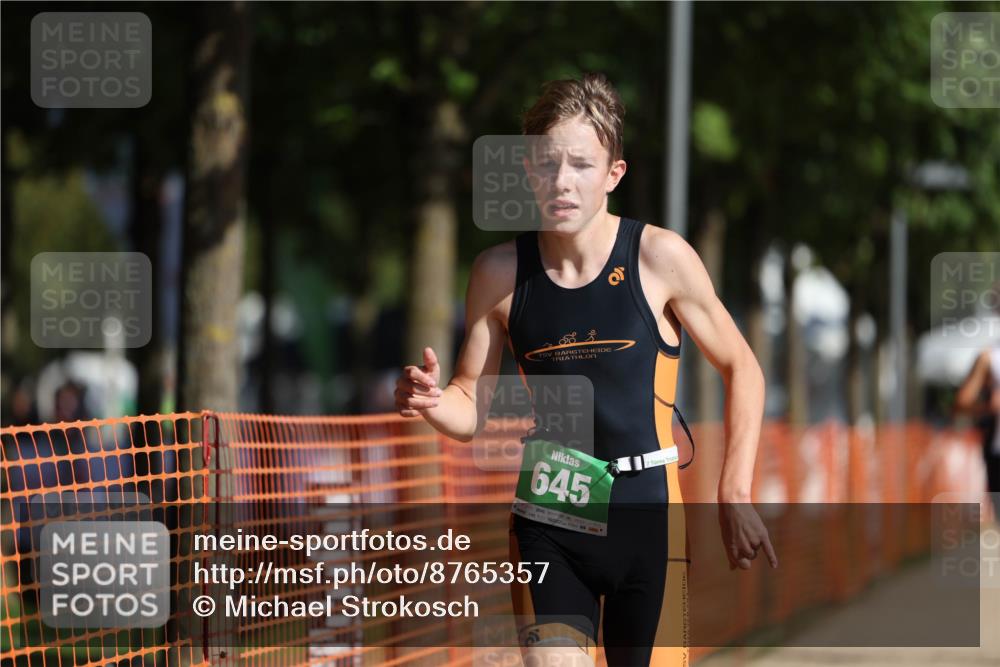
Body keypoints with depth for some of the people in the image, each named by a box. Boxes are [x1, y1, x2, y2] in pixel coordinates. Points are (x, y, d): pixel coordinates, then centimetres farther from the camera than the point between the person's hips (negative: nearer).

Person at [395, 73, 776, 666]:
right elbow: (473, 409, 7)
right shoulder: (500, 273, 1)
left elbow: (742, 370, 3)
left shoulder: (660, 258, -6)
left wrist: (735, 495, -4)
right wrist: (433, 401, -16)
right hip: (547, 523, 1)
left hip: (647, 513, -1)